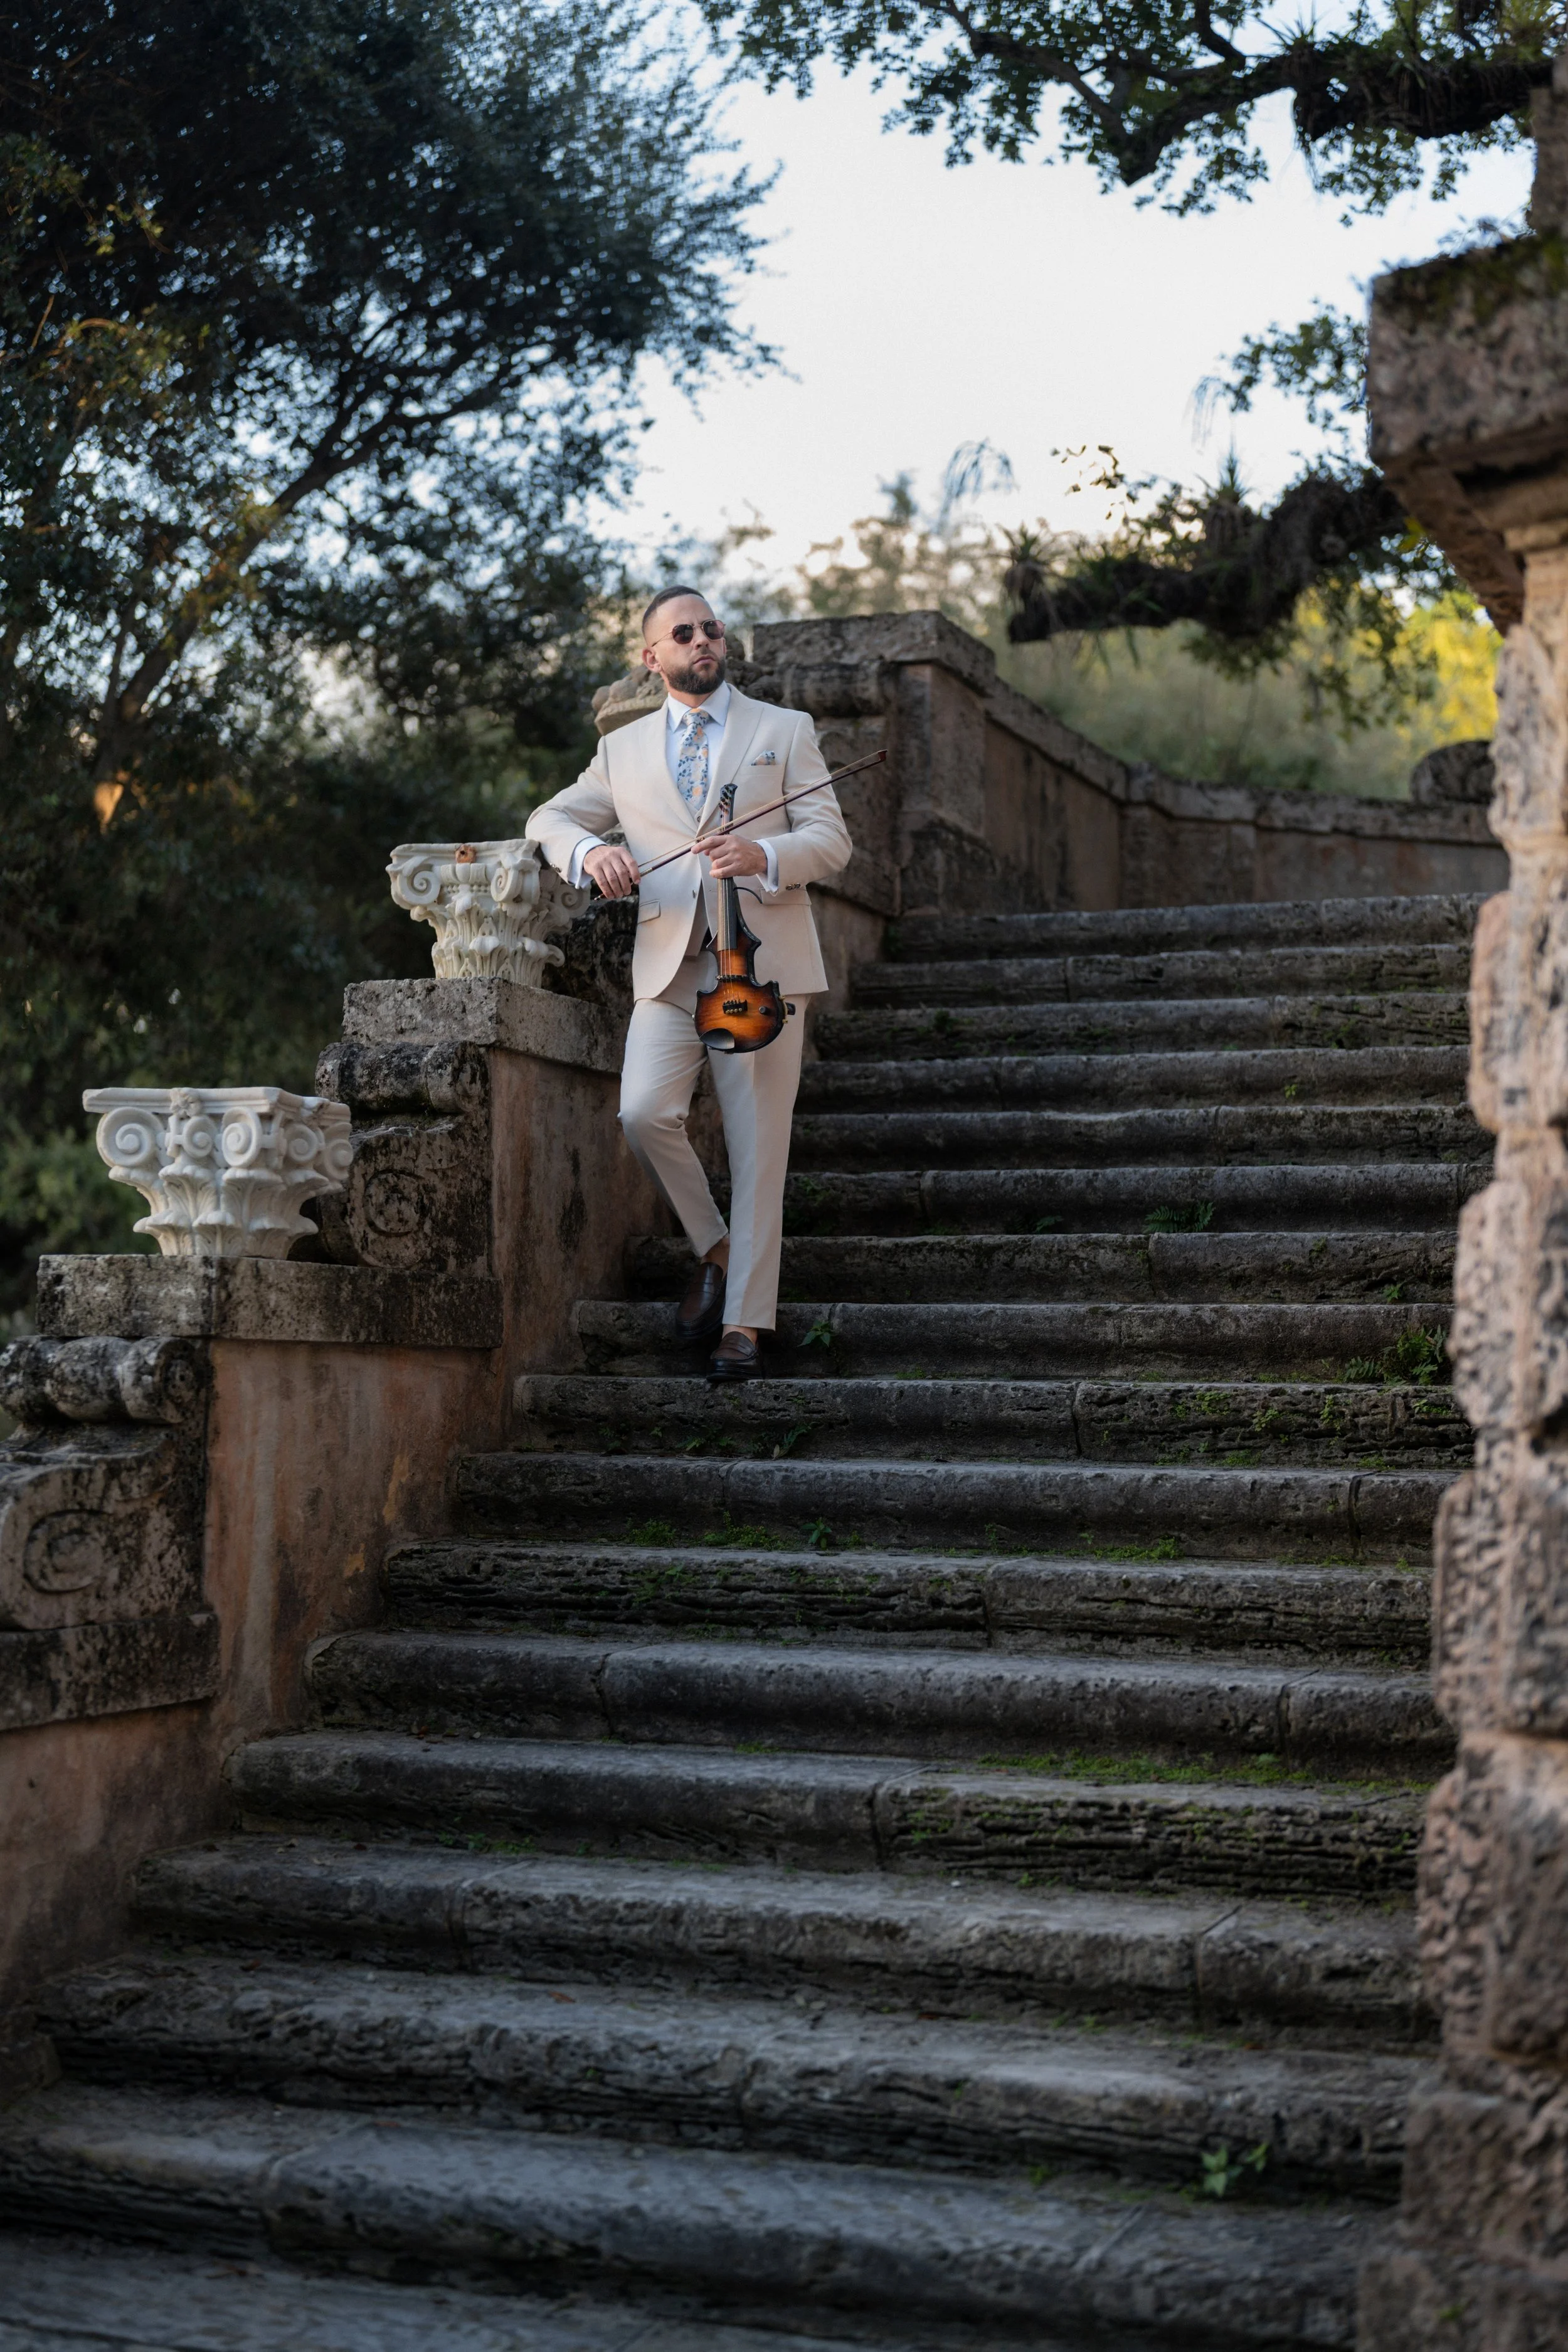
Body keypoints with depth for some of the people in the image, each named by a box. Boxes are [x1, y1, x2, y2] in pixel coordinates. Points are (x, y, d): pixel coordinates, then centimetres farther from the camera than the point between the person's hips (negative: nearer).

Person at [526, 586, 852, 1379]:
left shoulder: (787, 731, 11)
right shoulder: (624, 749, 17)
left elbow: (831, 841, 4)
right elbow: (550, 817, 20)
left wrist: (761, 854, -18)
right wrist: (588, 850, -5)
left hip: (761, 961, -2)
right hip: (669, 964, 2)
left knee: (757, 1143, -4)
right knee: (643, 1113, -18)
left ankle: (746, 1321, 2)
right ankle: (714, 1249, 7)